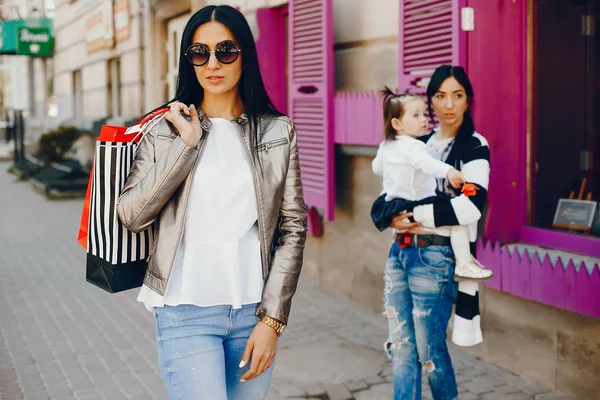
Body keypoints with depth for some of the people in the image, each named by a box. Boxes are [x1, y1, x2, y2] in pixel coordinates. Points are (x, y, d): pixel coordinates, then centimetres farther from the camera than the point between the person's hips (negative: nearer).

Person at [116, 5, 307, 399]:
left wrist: (272, 319, -4)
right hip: (185, 313, -1)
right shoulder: (165, 129, 3)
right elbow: (131, 215, -6)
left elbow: (293, 227, 2)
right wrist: (185, 144, -11)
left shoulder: (279, 131, 4)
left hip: (254, 311, 2)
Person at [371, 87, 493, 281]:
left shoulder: (385, 146, 9)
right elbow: (426, 162, -40)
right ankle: (464, 265, -16)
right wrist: (448, 171, -55)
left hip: (393, 204, 9)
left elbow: (377, 167, 25)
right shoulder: (413, 146, -19)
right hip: (416, 206, -9)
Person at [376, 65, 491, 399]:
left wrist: (415, 217, -13)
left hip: (436, 258, -6)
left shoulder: (474, 146, -6)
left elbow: (471, 206, -20)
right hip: (400, 253, 6)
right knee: (401, 349, 9)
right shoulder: (420, 143, 13)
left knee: (429, 352, 4)